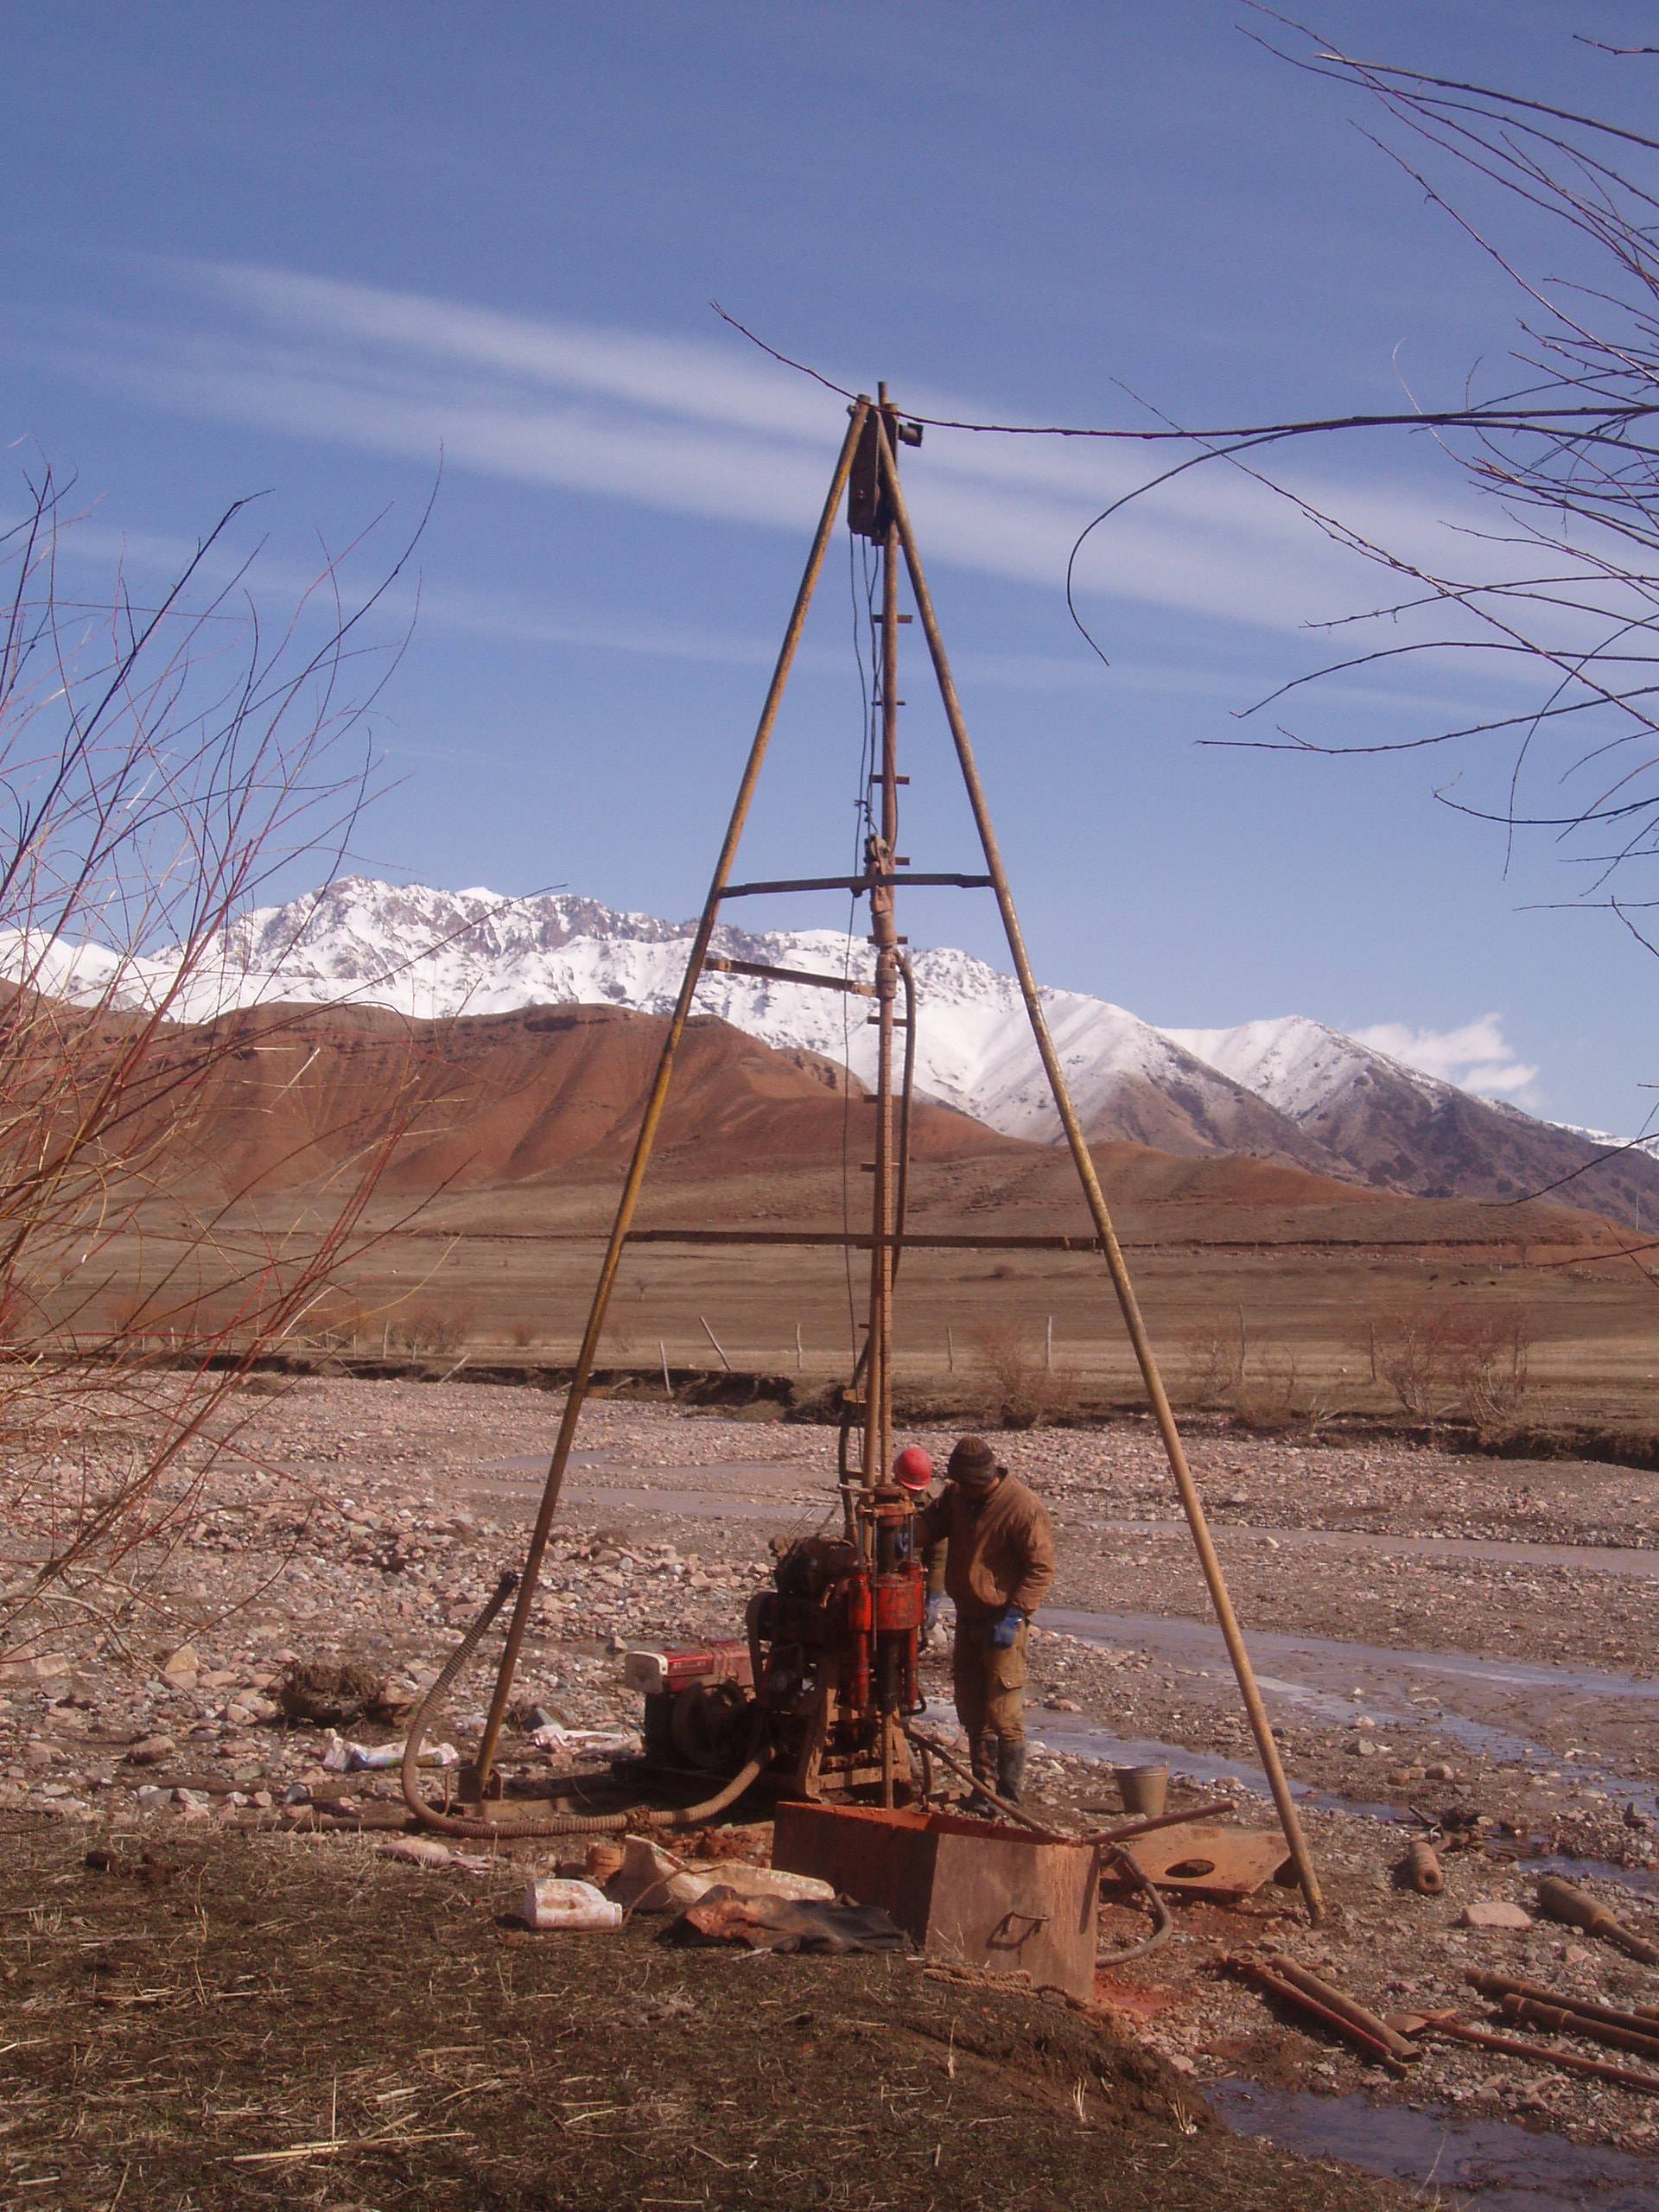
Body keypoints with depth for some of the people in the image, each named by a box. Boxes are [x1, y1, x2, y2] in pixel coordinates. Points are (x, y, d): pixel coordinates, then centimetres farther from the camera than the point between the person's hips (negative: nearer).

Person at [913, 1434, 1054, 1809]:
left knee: (1003, 1714, -6)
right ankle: (984, 1786, 25)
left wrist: (1014, 1616, -22)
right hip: (967, 1619, 8)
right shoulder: (956, 1495, 3)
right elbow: (931, 1521, 14)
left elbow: (1041, 1568, -17)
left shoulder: (1024, 1507, -19)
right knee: (971, 1708, 14)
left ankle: (1009, 1795, 2)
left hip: (1003, 1622, -8)